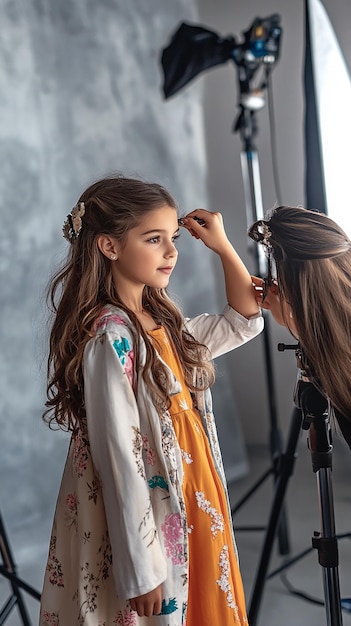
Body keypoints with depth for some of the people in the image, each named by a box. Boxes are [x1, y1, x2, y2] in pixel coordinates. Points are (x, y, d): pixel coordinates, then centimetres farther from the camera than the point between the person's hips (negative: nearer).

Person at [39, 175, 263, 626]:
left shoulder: (163, 324, 4)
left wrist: (223, 247, 7)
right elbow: (118, 454, -22)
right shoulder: (110, 336, -21)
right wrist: (139, 567, -20)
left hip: (187, 515, 9)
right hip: (141, 519, -8)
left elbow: (243, 322, 19)